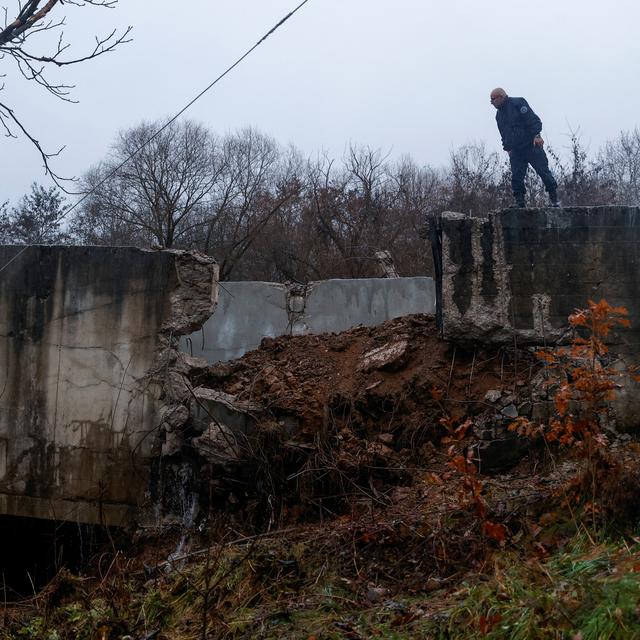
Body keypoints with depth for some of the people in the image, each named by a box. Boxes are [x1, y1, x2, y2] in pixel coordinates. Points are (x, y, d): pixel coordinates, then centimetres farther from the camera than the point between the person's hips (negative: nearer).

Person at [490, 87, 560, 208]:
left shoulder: (518, 103, -6)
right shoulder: (499, 114, 16)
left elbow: (533, 119, -14)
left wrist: (536, 135, -25)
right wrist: (507, 148, 17)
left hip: (532, 146, -7)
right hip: (515, 151, 7)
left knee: (543, 171, -5)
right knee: (516, 177, -1)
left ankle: (554, 200, 2)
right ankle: (519, 201, 4)